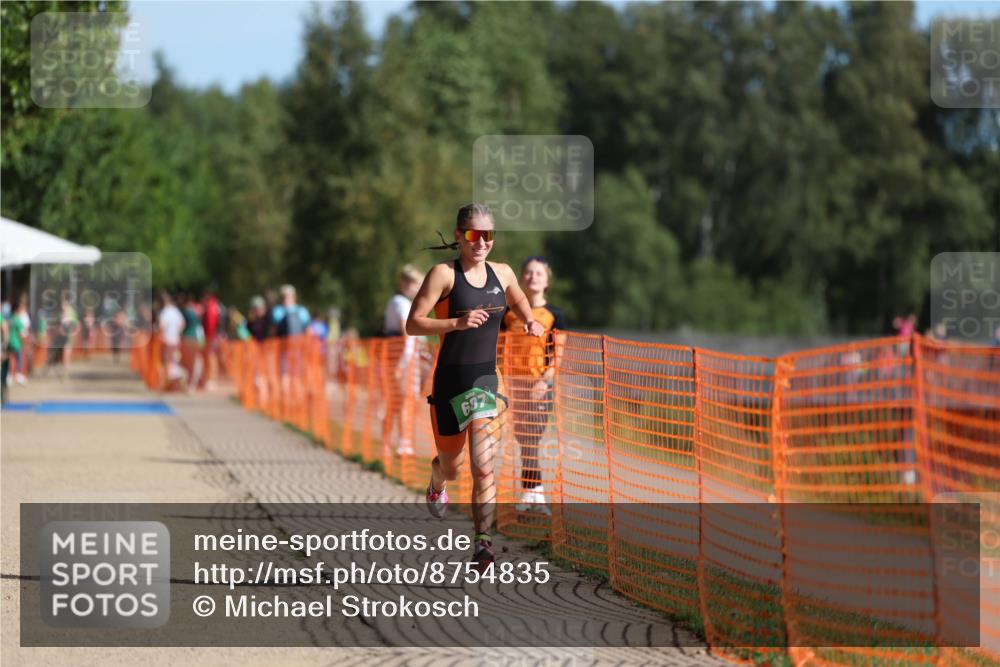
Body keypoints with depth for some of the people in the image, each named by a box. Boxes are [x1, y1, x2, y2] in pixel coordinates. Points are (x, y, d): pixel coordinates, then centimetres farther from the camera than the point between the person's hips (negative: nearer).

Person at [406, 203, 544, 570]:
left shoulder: (502, 274, 5)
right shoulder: (444, 274, -10)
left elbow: (518, 300, 28)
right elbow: (413, 323, -14)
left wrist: (530, 322, 8)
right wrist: (457, 322, -26)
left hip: (487, 381, 2)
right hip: (451, 381, -2)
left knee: (483, 467, -12)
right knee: (450, 467, 15)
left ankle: (483, 542, -14)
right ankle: (436, 484, 51)